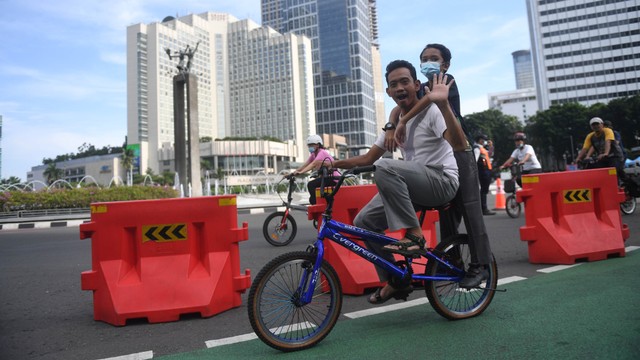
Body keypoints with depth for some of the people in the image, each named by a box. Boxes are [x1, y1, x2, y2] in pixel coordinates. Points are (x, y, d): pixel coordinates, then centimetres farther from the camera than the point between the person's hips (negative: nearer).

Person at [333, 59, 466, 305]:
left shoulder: (431, 111, -8)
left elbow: (458, 144, -25)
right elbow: (367, 158, 14)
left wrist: (443, 104, -35)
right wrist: (332, 163, 1)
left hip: (442, 181, -7)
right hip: (413, 185, 7)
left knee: (385, 167, -32)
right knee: (364, 221, -2)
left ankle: (413, 234, -23)